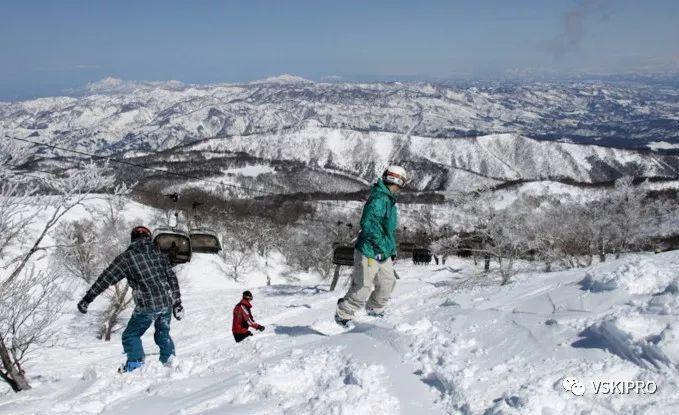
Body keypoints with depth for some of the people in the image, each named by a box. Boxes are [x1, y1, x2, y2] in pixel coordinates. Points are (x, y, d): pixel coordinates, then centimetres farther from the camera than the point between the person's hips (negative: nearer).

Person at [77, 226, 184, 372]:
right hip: (167, 303, 5)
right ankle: (170, 362, 22)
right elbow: (172, 279, 12)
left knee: (131, 335, 12)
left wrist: (87, 299, 1)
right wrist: (177, 303, 17)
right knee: (163, 333, 25)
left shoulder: (126, 257, -2)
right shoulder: (159, 254, 11)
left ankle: (135, 366, 2)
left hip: (147, 306, -4)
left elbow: (105, 279, -4)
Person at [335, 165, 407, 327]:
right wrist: (383, 246, -25)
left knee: (388, 282, 14)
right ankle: (343, 314, 10)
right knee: (363, 288, -5)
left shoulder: (389, 200, 14)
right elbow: (368, 224, -28)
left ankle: (375, 309, 34)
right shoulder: (378, 199, -20)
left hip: (383, 254, 10)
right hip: (369, 253, -10)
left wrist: (392, 250, 23)